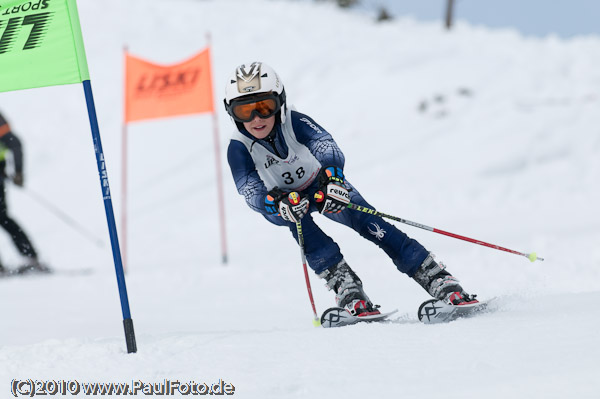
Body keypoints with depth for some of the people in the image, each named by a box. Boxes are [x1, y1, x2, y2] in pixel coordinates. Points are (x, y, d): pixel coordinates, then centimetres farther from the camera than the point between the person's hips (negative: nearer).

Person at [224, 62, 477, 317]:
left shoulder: (295, 122, -29)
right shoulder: (239, 149, -26)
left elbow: (327, 147, -44)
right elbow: (252, 193, -33)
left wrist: (331, 178, -66)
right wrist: (279, 202, -55)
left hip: (322, 186, 0)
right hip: (279, 199, 0)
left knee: (366, 222, -21)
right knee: (301, 227, -34)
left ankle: (437, 280, -24)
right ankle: (346, 288, -35)